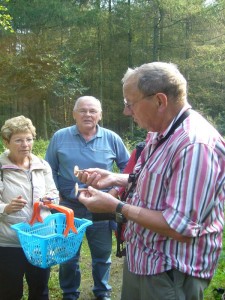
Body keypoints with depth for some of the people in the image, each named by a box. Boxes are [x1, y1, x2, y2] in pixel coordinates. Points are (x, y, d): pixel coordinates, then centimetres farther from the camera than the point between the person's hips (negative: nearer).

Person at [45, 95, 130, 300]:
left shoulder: (111, 139, -3)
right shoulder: (60, 137, -4)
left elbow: (127, 167, 9)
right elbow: (49, 170, 5)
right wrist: (55, 193, -3)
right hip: (69, 206, 0)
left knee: (102, 253, 15)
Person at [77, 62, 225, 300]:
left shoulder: (195, 144, -29)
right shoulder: (162, 134, 4)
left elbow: (181, 228, -30)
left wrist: (116, 207, -23)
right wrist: (114, 178, 2)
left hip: (172, 274, -9)